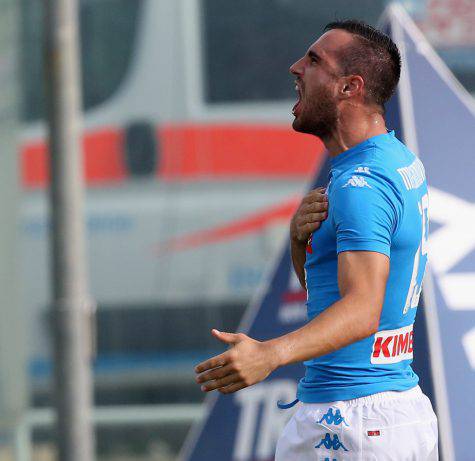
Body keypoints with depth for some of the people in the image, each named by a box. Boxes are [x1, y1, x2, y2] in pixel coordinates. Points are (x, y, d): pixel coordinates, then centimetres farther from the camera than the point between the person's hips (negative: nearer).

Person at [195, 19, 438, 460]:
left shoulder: (361, 183, -18)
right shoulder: (402, 161, 13)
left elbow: (363, 309, -31)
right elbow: (318, 278, 19)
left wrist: (270, 354, -46)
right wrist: (300, 235, -4)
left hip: (349, 420, -10)